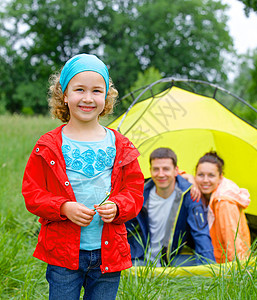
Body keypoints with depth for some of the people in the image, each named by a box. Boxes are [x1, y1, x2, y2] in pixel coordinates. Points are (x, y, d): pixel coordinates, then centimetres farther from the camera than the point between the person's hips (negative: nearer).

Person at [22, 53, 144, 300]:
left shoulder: (120, 146, 4)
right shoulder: (49, 146, -2)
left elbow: (135, 190, 8)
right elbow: (31, 192, 0)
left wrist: (117, 207, -13)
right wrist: (63, 208, -16)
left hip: (108, 253, 2)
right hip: (62, 253, -2)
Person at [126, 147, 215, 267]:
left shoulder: (189, 195, -12)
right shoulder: (142, 196, -4)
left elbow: (201, 236, -13)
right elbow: (125, 229, 9)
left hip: (178, 258, -2)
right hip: (146, 260, 2)